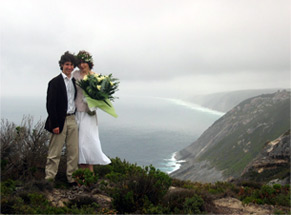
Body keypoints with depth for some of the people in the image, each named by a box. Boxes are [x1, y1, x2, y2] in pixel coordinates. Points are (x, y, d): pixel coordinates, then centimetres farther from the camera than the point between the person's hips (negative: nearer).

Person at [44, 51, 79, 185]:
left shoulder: (74, 81, 14)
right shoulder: (55, 82, -5)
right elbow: (50, 104, -10)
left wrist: (76, 116, 9)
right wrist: (55, 124, -14)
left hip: (72, 120, 6)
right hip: (60, 121, -6)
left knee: (74, 152, 8)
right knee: (55, 153, -1)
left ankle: (72, 178, 18)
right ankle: (49, 179, 7)